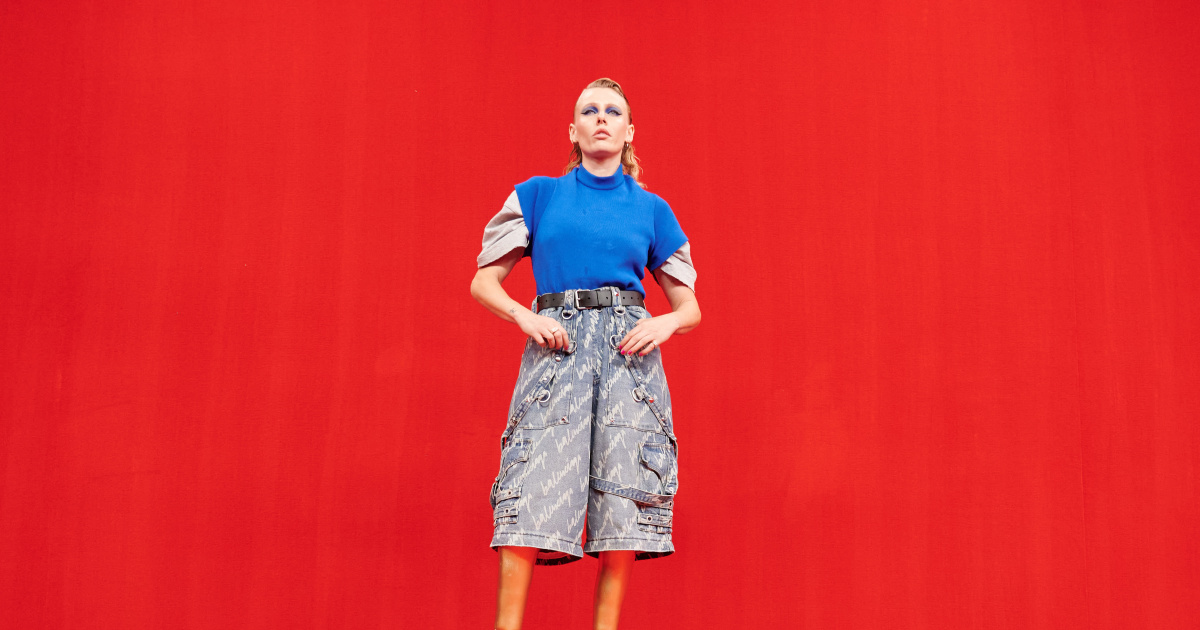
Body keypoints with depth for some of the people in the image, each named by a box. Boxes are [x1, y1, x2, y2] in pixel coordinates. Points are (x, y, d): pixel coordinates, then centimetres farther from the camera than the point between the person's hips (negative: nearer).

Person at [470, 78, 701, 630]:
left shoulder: (651, 209, 16)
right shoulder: (538, 195, 13)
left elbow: (690, 307, 18)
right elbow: (483, 282, 11)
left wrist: (664, 324, -4)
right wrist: (525, 316, -7)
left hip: (627, 347, 2)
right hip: (556, 345, -1)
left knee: (624, 499, -5)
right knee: (532, 495, -13)